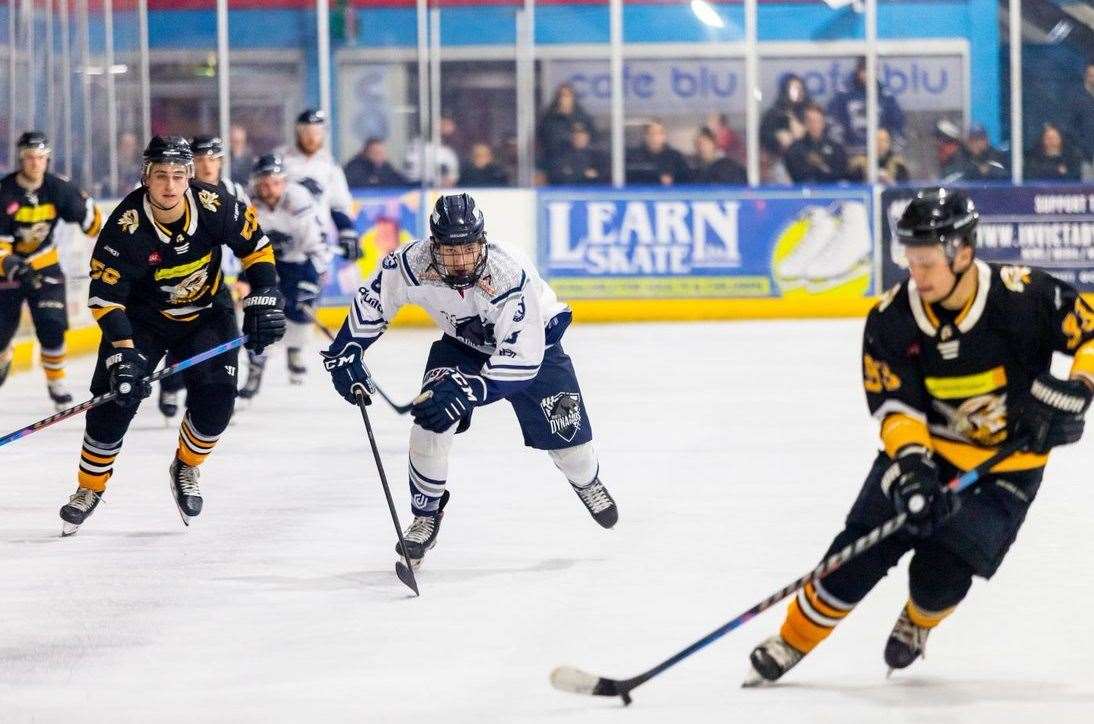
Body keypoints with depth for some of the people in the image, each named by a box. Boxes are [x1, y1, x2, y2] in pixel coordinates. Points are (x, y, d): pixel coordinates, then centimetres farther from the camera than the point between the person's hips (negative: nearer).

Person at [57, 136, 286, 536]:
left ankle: (185, 468, 12)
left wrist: (264, 301, -10)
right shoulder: (126, 226, -27)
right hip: (143, 318, -1)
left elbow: (256, 247, -5)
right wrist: (123, 353, -32)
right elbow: (105, 296, -24)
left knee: (215, 397, -15)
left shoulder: (214, 206, -23)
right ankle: (90, 487, 8)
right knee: (115, 399, -11)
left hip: (207, 313, 1)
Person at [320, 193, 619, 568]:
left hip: (534, 337, -2)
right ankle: (425, 515, 3)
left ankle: (587, 482, 35)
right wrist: (345, 354, -14)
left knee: (564, 429, -1)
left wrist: (467, 391, -47)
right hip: (461, 341, 2)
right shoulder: (412, 264, -31)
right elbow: (373, 299, -10)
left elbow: (522, 359, -39)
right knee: (430, 421, -17)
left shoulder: (511, 277, -41)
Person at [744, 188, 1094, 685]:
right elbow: (896, 405, -16)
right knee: (859, 552, -11)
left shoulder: (1024, 296, -23)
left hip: (1007, 463, -2)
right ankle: (791, 642, 7)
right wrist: (911, 464, -33)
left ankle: (917, 623, 23)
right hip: (926, 450, 2)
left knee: (940, 575, -13)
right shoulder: (891, 320, -15)